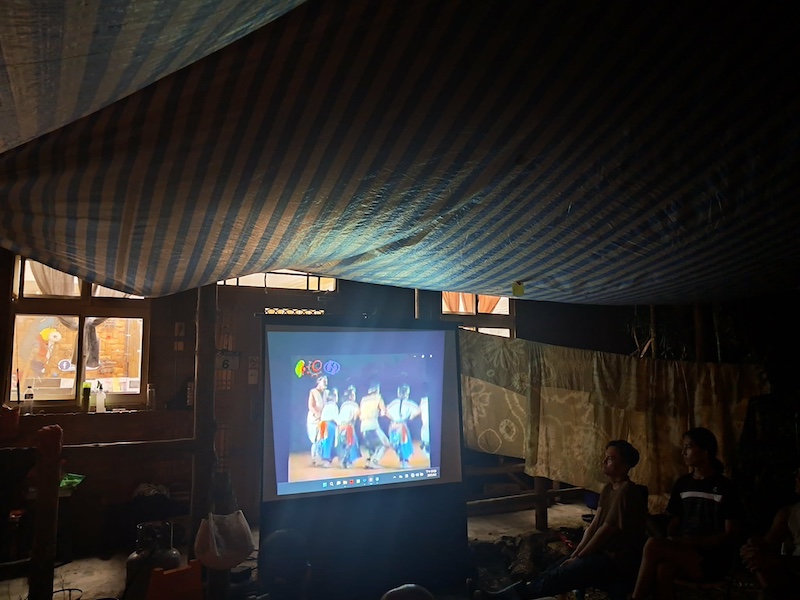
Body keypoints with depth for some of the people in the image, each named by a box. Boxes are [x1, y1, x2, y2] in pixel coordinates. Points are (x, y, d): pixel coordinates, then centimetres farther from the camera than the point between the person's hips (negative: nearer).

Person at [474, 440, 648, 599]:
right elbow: (594, 525, 8)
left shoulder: (626, 491, -21)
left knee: (560, 576, -14)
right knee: (556, 571, -2)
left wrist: (578, 557, -11)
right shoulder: (608, 489, 10)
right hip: (604, 552, 9)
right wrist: (576, 553, -1)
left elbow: (605, 531, -19)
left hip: (618, 561, -9)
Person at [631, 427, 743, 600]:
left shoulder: (725, 487, -5)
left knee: (653, 545, -29)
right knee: (663, 569, -33)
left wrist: (691, 542, -17)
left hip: (713, 560, -4)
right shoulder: (682, 483, 12)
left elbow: (730, 534, -7)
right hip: (683, 553, 4)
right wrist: (670, 542, -6)